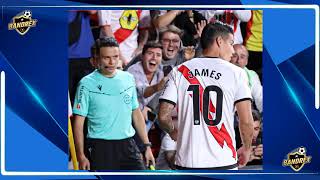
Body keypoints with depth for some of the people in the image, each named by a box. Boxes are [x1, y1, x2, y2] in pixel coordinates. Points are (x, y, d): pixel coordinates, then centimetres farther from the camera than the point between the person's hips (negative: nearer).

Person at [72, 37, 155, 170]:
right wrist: (81, 156, -12)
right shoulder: (87, 83, -5)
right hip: (99, 147, -4)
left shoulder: (128, 79, 8)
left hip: (128, 144, 4)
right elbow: (79, 122, -5)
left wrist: (147, 145, 12)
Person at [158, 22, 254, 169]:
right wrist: (246, 149, 12)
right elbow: (246, 120, -6)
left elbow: (163, 116, 1)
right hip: (223, 162, -2)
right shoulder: (236, 73, -1)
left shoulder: (179, 71, 4)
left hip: (187, 163, 2)